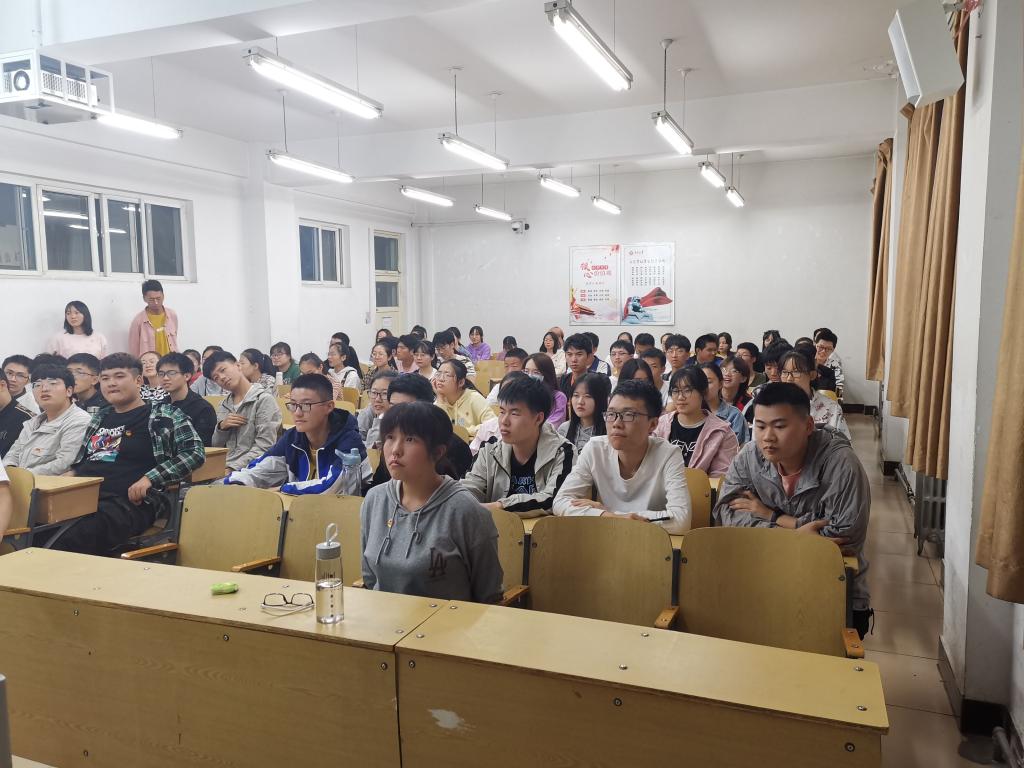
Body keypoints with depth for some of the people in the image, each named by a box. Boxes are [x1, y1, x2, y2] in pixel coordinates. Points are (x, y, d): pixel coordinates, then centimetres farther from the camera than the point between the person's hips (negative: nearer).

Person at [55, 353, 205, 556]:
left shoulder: (163, 415, 5)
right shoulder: (99, 418, 26)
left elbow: (195, 452, -6)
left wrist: (150, 478, -15)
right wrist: (69, 474, 14)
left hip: (127, 502, -6)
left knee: (65, 542, -37)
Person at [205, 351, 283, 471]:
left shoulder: (264, 400, -6)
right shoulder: (223, 406, 15)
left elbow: (264, 448, -12)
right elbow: (216, 446, 18)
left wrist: (231, 469, -19)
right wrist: (221, 427, 0)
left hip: (249, 470, -6)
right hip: (222, 468, 6)